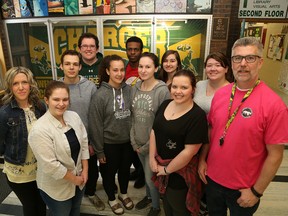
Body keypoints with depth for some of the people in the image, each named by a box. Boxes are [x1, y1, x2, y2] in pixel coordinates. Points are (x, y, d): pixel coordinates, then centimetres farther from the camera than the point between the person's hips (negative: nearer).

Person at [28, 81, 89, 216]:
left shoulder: (74, 116, -8)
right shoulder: (39, 130, -27)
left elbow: (84, 143, -1)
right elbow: (50, 165, -26)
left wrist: (85, 171, -4)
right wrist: (74, 178, -15)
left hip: (79, 180, 6)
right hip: (56, 188, -5)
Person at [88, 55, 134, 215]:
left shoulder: (129, 90, -7)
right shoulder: (100, 95, -18)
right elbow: (95, 125, -14)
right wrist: (99, 151, -10)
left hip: (128, 141, 4)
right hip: (109, 143, -3)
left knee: (125, 170, 23)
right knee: (109, 173, 18)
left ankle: (124, 194, 50)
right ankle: (112, 199, 45)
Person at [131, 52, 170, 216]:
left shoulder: (162, 90, -18)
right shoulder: (135, 88, 0)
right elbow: (132, 117, 5)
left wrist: (147, 146, -12)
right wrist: (133, 141, 1)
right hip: (138, 143, 5)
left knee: (151, 178, 8)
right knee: (146, 173, 24)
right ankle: (149, 196, 51)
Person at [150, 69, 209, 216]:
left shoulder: (197, 116, -23)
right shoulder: (165, 105, -3)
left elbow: (189, 151, -23)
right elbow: (154, 131, 2)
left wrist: (167, 170, -14)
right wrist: (152, 158, -4)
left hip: (180, 172, -6)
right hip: (160, 166, 6)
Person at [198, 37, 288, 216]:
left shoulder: (273, 104, -20)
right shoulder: (220, 94, -5)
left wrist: (256, 191, -11)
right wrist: (202, 159, 3)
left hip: (244, 189, -4)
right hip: (212, 179, 5)